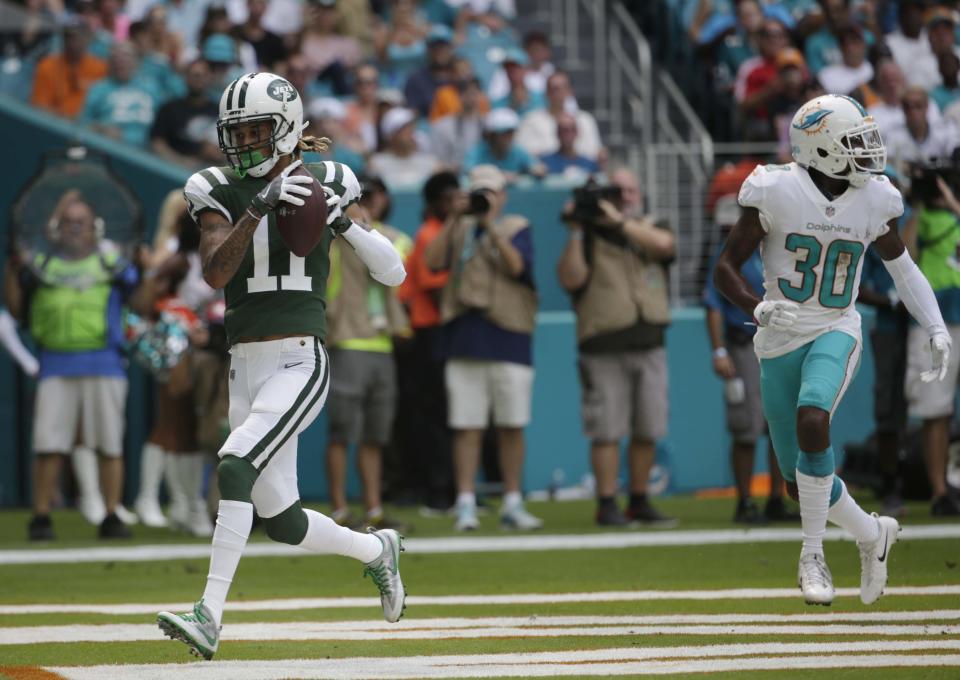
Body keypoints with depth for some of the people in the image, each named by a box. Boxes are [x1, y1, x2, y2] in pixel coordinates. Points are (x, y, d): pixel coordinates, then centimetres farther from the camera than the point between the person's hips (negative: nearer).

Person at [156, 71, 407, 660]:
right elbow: (215, 273, -11)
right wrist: (257, 209, -22)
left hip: (301, 362, -4)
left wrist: (346, 224, -15)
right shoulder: (220, 192, 6)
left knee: (235, 468, -25)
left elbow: (394, 273, 2)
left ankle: (210, 616, -26)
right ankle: (377, 549, 36)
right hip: (246, 364, 4)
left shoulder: (324, 183, 3)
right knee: (281, 521, 8)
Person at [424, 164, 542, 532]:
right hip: (464, 338, 1)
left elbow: (516, 265, -11)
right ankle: (466, 505, -2)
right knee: (466, 426, -2)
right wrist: (453, 220, -7)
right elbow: (433, 262, 0)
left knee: (511, 426, 2)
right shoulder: (459, 231, 15)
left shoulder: (516, 229, 7)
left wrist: (491, 225, -16)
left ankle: (512, 504, 10)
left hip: (508, 338, -1)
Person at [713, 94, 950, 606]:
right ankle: (872, 535, 35)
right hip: (780, 342, 0)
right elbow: (725, 268, -8)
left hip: (835, 334, 0)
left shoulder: (872, 202, -3)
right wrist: (758, 308, -27)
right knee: (800, 485, 5)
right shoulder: (777, 193, -12)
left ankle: (812, 557, -18)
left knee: (812, 421, -31)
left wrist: (936, 330, 8)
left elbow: (900, 265, 15)